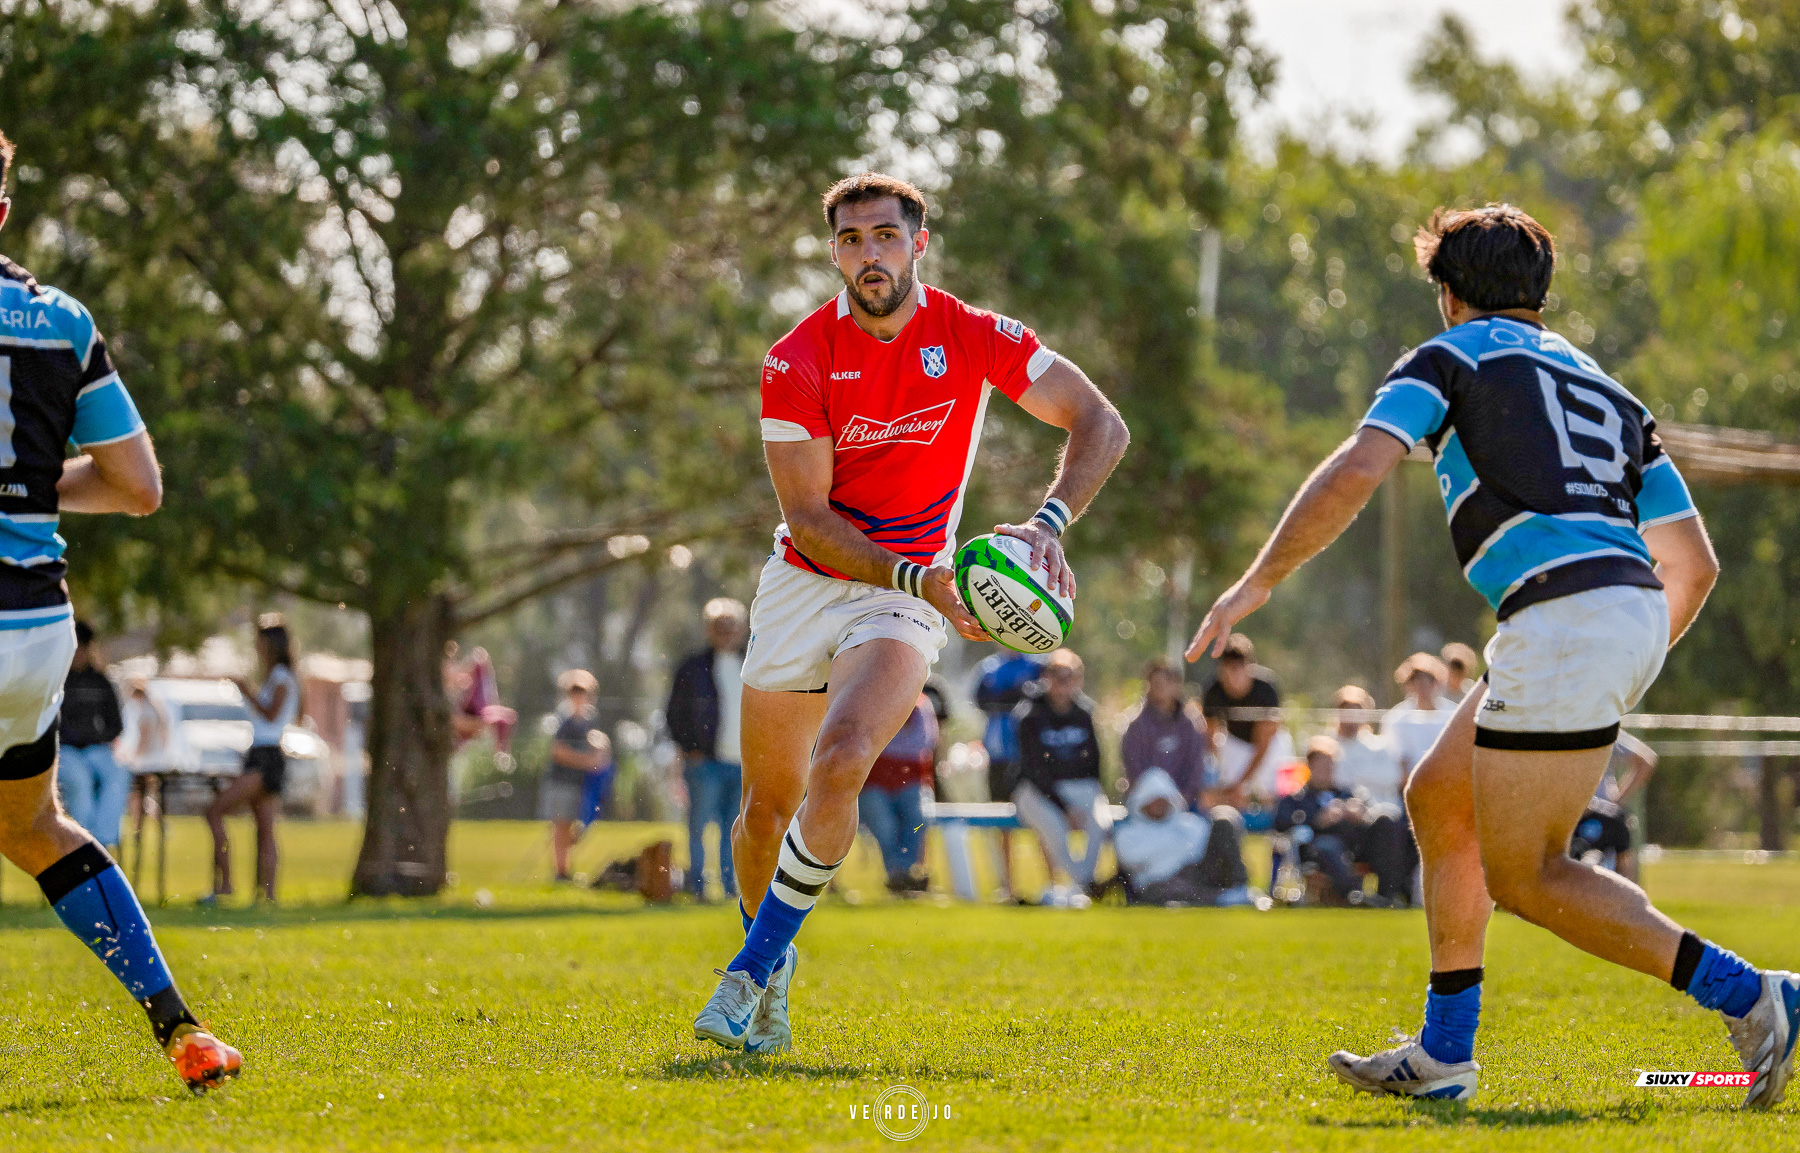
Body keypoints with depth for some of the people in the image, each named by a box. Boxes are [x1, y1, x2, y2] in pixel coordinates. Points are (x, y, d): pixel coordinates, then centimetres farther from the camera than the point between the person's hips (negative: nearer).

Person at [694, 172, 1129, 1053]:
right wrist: (917, 578, -29)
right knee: (768, 806, 7)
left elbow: (1101, 426, -7)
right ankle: (773, 961, 36)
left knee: (841, 762, -27)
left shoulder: (973, 337, -10)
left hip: (909, 595, -2)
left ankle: (751, 975, -15)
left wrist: (1046, 524, -24)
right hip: (803, 584, 2)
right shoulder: (796, 362, -12)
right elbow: (808, 518, -14)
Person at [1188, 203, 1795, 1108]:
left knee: (1522, 876, -3)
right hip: (1634, 616, 8)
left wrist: (1257, 583, 0)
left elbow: (1355, 473, -9)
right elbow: (1694, 564, 24)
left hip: (1564, 616, -8)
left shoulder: (1451, 356, 8)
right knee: (1438, 798, 19)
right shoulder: (1606, 391, 27)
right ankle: (1443, 1055, 19)